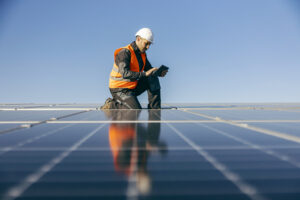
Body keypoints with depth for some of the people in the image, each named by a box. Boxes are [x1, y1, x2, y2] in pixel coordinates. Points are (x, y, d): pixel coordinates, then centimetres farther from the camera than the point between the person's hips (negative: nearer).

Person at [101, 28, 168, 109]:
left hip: (132, 87, 8)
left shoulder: (142, 54, 5)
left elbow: (149, 70, 14)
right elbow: (125, 73, -33)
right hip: (120, 89, -8)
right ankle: (111, 105, -2)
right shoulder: (125, 52, -21)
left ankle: (155, 109, 2)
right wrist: (144, 74, -37)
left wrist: (159, 73, -8)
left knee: (153, 80, -3)